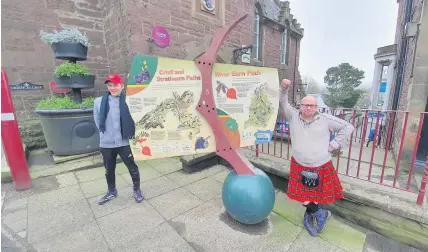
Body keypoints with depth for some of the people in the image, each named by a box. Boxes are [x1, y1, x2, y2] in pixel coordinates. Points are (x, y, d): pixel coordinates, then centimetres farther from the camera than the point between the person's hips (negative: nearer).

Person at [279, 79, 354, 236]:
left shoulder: (325, 119, -5)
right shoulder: (293, 116, -3)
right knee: (302, 195, 9)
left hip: (322, 167, 0)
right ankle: (320, 214, 34)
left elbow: (348, 127, 2)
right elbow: (283, 103, -6)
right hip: (299, 166, 1)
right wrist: (284, 88, -23)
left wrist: (334, 144, -6)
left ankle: (309, 216, 40)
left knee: (317, 194, 14)